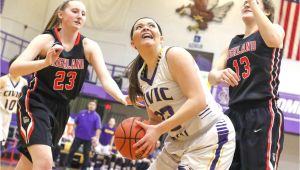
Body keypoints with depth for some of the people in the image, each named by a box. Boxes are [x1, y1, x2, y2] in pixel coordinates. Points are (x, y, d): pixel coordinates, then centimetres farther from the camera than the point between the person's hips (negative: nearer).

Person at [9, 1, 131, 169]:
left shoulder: (89, 46, -4)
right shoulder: (45, 40, -12)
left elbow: (106, 78, -17)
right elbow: (14, 69, -24)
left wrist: (122, 98, -39)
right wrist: (46, 62, -42)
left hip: (61, 110, 5)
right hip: (36, 105, -5)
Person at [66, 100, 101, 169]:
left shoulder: (96, 116, -7)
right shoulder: (82, 113, 3)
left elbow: (98, 128, -15)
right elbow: (76, 122, 11)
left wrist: (96, 137, -28)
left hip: (88, 138, -2)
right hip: (78, 136, 2)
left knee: (86, 154, 6)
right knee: (72, 150, 4)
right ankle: (67, 165, 16)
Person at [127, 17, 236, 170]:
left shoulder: (174, 55, -14)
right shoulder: (140, 75, 8)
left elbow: (198, 101, -23)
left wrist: (158, 130, -26)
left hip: (210, 137, -8)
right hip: (178, 141, 8)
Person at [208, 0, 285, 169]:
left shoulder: (275, 29, 7)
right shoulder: (234, 42, 22)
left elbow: (274, 40, -20)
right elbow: (212, 76, 12)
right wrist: (219, 75, -13)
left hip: (263, 115, -6)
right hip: (234, 114, 6)